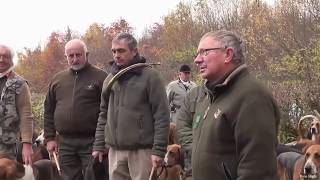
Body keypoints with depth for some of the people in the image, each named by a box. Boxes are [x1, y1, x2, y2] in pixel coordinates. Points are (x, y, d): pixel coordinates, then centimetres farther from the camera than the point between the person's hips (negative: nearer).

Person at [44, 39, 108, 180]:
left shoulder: (100, 77, -2)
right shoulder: (57, 79, 13)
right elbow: (49, 111, 16)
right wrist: (50, 138, 9)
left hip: (91, 142, -4)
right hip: (65, 143, 4)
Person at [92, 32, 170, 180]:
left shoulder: (149, 76, -4)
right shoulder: (110, 79, 14)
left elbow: (161, 115, -8)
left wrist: (159, 150, -14)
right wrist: (99, 145, 11)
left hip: (142, 150, -5)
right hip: (115, 150, 5)